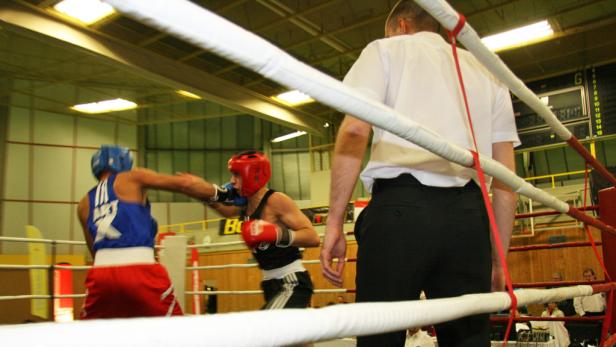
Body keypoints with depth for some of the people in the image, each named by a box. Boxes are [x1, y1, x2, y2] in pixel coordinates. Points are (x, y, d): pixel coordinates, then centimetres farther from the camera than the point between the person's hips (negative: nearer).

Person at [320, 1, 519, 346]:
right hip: (468, 214, 4)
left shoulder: (385, 49, 16)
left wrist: (335, 222, -4)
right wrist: (499, 256, 21)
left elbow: (355, 131, -3)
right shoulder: (488, 72, 27)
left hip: (400, 206, -4)